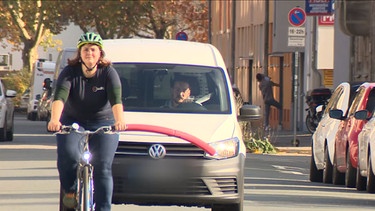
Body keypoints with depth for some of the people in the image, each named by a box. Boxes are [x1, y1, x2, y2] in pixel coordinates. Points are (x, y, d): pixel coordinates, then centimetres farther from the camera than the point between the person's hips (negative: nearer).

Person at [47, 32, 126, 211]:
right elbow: (60, 97, -25)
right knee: (68, 156, -26)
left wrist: (120, 120, -44)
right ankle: (70, 191, 0)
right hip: (73, 122, 0)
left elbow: (115, 99, -24)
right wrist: (54, 120, -44)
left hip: (103, 124, 0)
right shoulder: (70, 73, -10)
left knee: (103, 168, -11)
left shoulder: (108, 73, -10)